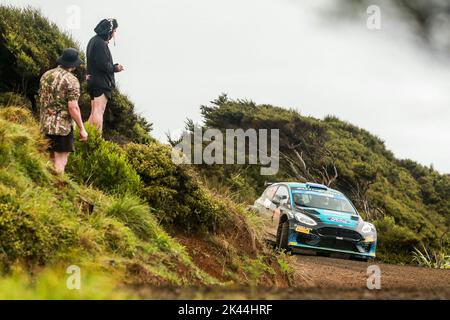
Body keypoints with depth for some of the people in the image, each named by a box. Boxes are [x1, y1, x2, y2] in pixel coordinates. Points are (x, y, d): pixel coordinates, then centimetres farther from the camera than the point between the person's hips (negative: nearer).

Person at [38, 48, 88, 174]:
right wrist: (82, 129, -13)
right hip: (62, 125, -7)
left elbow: (40, 100, 16)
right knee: (61, 158, -3)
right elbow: (73, 107, -18)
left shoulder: (46, 75, 8)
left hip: (45, 124, 7)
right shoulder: (71, 80, -13)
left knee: (52, 158, 16)